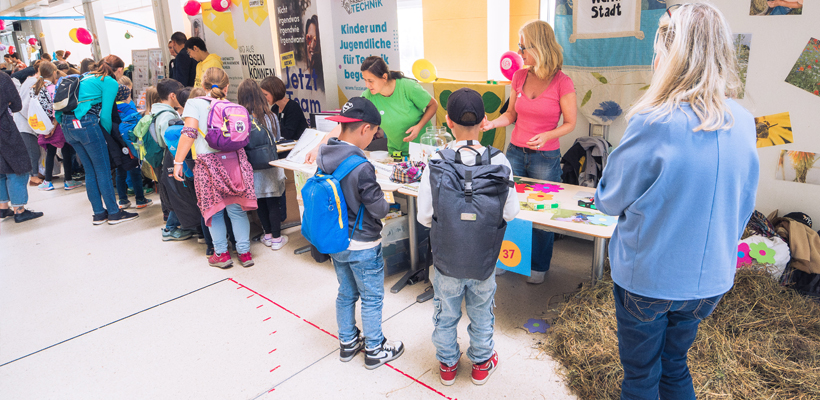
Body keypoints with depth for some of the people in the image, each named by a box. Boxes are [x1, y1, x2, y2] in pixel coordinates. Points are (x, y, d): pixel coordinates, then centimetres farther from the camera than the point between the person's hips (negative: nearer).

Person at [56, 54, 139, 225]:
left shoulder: (88, 77, 23)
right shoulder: (111, 83, 0)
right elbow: (105, 115, -7)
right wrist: (109, 134, 7)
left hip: (67, 124, 8)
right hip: (85, 123, -8)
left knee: (90, 170, 14)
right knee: (103, 170, -1)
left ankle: (99, 214, 18)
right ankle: (114, 213, 4)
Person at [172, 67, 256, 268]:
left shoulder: (195, 104, -1)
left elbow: (189, 133, -10)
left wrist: (178, 162, -7)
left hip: (209, 164, -2)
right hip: (234, 161, 3)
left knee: (213, 210, 10)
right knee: (237, 210, 9)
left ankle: (221, 254, 18)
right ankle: (244, 253, 14)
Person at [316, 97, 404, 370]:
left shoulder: (323, 158, -4)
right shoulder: (361, 167, -27)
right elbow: (379, 209, -20)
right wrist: (387, 203, 0)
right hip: (362, 245, -7)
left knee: (346, 294, 22)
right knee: (371, 299, 11)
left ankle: (348, 343, 38)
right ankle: (375, 351, 27)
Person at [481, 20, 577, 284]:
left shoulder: (562, 83, -13)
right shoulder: (519, 77, 1)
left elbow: (570, 123, -6)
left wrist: (546, 135, -23)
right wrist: (491, 124, -9)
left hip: (546, 158, -4)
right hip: (515, 152, 5)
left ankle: (539, 267, 28)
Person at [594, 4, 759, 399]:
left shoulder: (655, 124, -24)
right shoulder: (743, 123, -5)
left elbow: (610, 200, -13)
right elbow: (742, 207, 7)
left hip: (648, 278, -5)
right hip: (709, 279, 6)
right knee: (675, 366, 27)